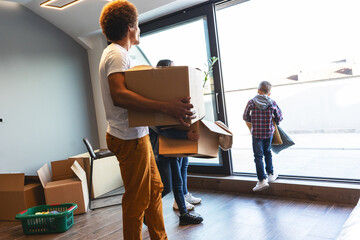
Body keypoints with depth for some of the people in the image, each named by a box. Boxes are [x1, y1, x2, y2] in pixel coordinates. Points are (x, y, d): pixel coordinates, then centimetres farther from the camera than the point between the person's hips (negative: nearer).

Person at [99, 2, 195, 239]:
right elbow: (119, 95, -32)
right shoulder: (117, 54, -15)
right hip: (130, 138, -11)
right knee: (137, 201, 0)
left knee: (154, 189, 18)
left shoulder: (118, 53, 18)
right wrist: (165, 106, -39)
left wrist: (169, 105, 25)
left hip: (137, 134, 11)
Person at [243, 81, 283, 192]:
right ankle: (271, 174, 32)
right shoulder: (272, 103, -3)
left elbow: (245, 117, -1)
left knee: (258, 156, 1)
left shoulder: (251, 102, -7)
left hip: (256, 133, -2)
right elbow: (279, 117, 4)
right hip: (269, 132, 3)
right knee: (267, 153, 22)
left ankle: (262, 180, -4)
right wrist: (274, 122, 24)